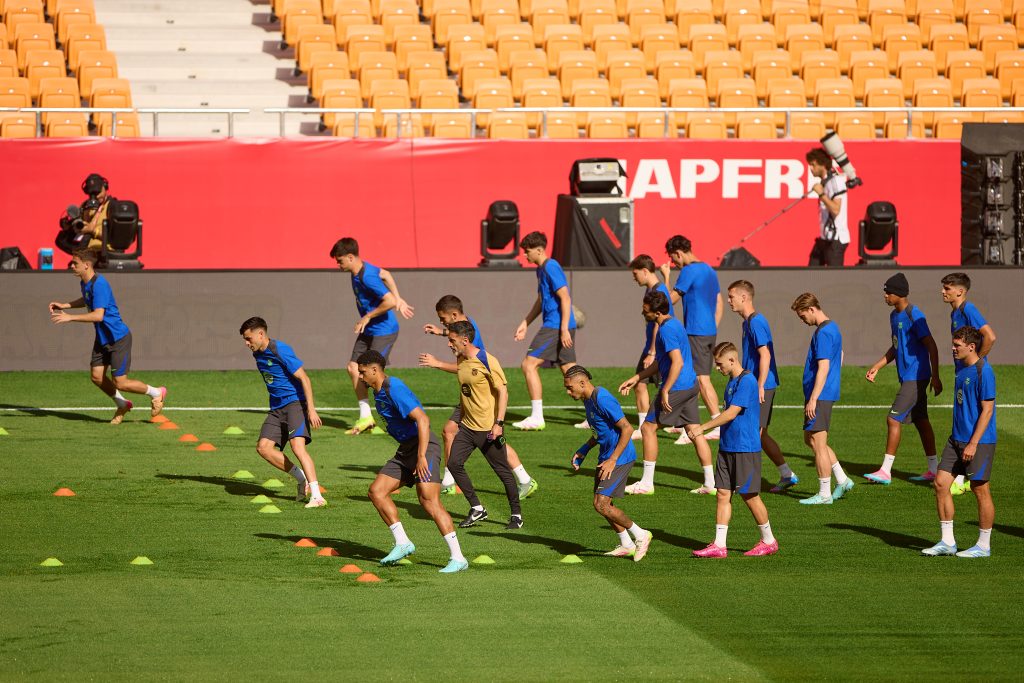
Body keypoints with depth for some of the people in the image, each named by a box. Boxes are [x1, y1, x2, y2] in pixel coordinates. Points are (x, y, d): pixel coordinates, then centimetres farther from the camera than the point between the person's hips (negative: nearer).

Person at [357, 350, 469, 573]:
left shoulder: (394, 389, -17)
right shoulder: (378, 393, 14)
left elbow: (422, 419, -24)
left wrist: (421, 457, -28)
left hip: (423, 446, -10)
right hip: (405, 450, 10)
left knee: (429, 500, -18)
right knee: (377, 491, 1)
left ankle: (458, 558, -19)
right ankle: (402, 543, 3)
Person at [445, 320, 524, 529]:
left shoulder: (487, 361, -16)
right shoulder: (460, 360, 7)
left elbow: (503, 391, -16)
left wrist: (499, 423, -20)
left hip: (488, 428, -7)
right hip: (467, 426, 7)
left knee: (503, 471, 1)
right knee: (454, 463, -6)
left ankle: (516, 514, 15)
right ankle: (477, 509, 4)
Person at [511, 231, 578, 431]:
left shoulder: (551, 268, -13)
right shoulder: (541, 270, 18)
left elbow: (565, 298, -19)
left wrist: (564, 329, -23)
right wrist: (525, 324, 28)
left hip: (555, 326, -10)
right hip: (554, 326, 10)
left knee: (529, 364, -9)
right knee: (569, 370, 10)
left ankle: (536, 417, -9)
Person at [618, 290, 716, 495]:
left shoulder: (667, 330, -18)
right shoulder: (674, 323, 14)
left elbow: (677, 362, -26)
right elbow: (660, 362, 24)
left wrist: (665, 391, -24)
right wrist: (636, 378, 24)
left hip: (677, 387, -10)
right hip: (691, 385, 10)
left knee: (648, 428, 1)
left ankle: (647, 483, 5)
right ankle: (710, 484, 11)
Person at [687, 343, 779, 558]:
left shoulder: (747, 381, -17)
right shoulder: (732, 382, 13)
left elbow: (731, 413, -22)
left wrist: (702, 428, -20)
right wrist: (699, 428, 18)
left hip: (745, 448, -9)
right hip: (727, 447, 9)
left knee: (749, 495, 0)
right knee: (723, 493, 3)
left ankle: (769, 541, 15)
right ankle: (719, 545, 3)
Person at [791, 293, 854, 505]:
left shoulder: (823, 333, -18)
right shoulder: (832, 328, 14)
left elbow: (823, 368, -23)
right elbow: (840, 357, 26)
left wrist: (813, 399, -22)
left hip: (820, 396, -10)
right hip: (828, 393, 10)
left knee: (818, 443, -4)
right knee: (810, 439, 17)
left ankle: (824, 494, 1)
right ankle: (842, 481, 18)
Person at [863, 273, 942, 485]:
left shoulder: (914, 316, -17)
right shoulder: (894, 316, 13)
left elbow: (931, 346, -17)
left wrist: (935, 377, -18)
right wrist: (877, 367, 18)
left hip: (915, 378, -10)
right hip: (908, 378, 10)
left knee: (893, 419, -11)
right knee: (920, 420, 12)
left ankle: (886, 471, -9)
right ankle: (934, 469, 18)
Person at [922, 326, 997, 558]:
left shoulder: (983, 371, -15)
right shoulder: (962, 368, 12)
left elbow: (987, 410, -17)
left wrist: (973, 444, -19)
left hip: (978, 442, -9)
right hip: (957, 438, 9)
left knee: (980, 489, 0)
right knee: (941, 483, 4)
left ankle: (984, 545, 11)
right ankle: (947, 541, 11)